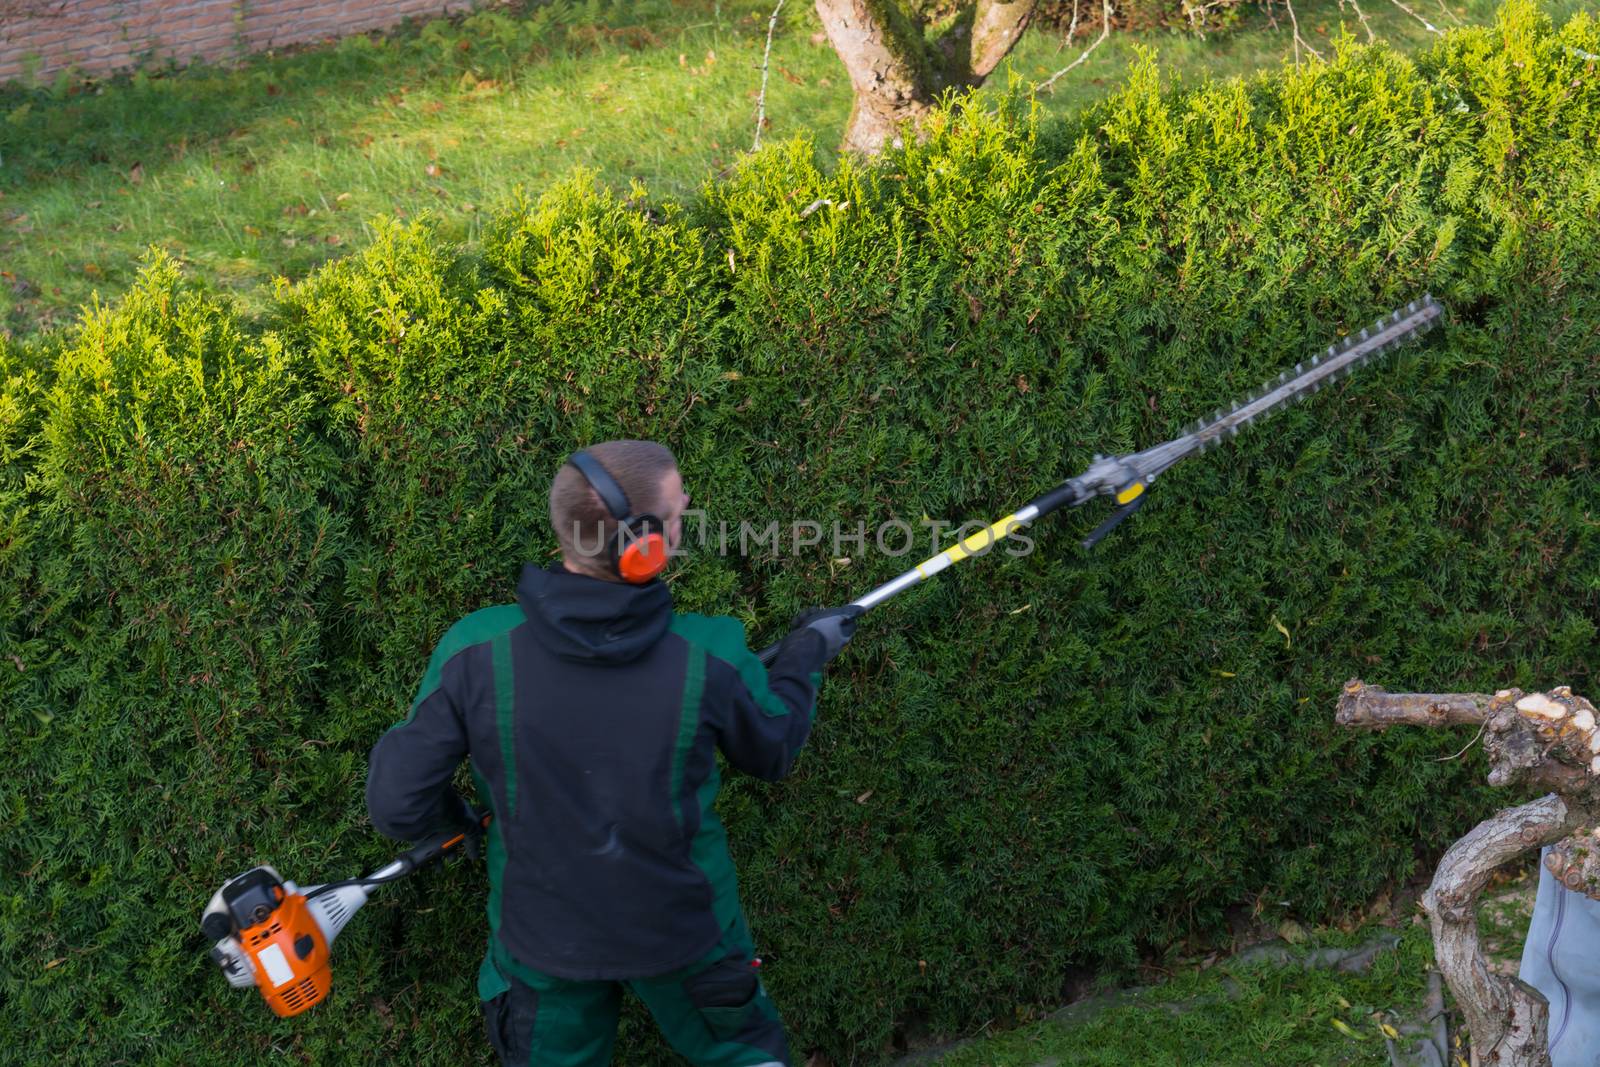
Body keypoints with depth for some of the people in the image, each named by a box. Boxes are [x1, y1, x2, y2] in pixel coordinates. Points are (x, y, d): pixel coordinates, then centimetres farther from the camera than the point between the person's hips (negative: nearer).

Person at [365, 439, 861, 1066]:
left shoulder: (475, 652, -25)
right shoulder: (709, 657, -26)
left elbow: (398, 806, -18)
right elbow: (772, 752, -4)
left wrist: (449, 817, 6)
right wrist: (807, 652, 13)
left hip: (543, 941, 1)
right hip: (683, 934, -1)